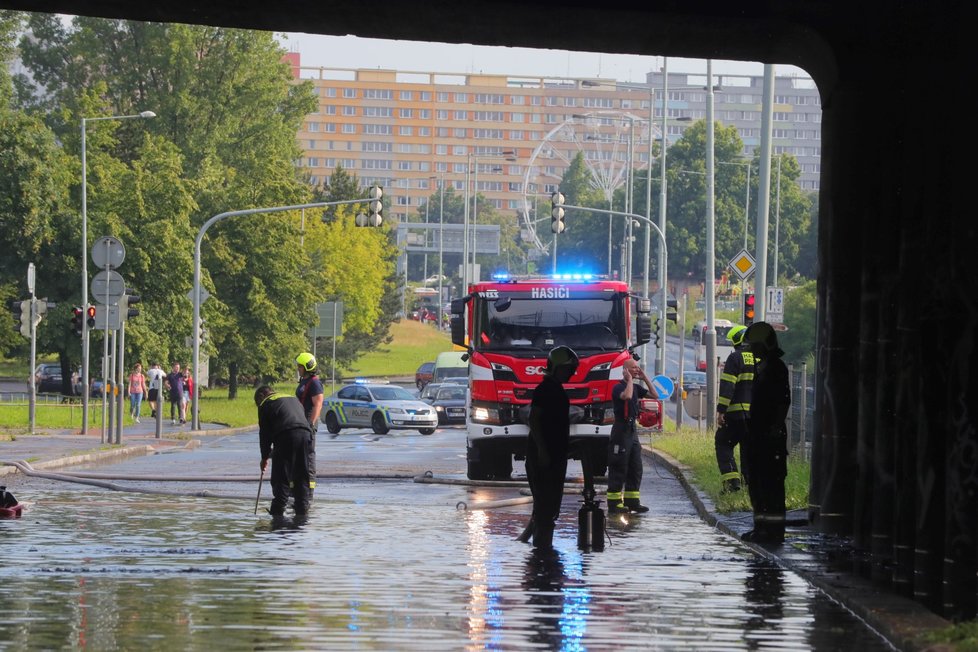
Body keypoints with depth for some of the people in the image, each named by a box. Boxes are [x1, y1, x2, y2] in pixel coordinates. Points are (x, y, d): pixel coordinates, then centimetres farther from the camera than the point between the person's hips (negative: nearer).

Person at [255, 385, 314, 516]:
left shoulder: (265, 404, 15)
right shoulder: (294, 399, 32)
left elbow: (264, 433, 12)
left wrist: (265, 457, 21)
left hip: (285, 437, -5)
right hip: (305, 434, 5)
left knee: (281, 477, 0)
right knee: (302, 476, 12)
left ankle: (278, 510, -2)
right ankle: (302, 508, 13)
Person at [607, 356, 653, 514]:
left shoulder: (636, 387, 14)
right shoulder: (619, 387, -11)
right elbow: (627, 396, -31)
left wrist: (645, 378, 8)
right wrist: (629, 379, -17)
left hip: (632, 430, 9)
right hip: (620, 430, -9)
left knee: (635, 468, 10)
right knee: (618, 469, -6)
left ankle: (632, 501, 16)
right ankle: (614, 504, -4)